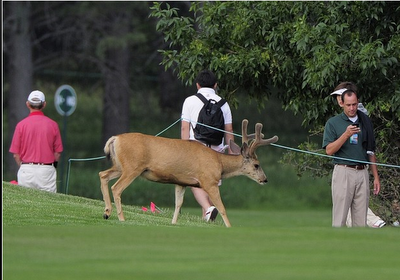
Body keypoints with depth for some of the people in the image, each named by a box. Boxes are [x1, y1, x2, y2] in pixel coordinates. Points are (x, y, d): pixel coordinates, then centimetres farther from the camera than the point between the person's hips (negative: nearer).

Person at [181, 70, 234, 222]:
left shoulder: (190, 101, 2)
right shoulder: (223, 103, 8)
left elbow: (184, 127, -3)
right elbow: (229, 131, 8)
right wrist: (231, 152, 13)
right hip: (217, 149, 3)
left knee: (196, 183, 1)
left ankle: (208, 208, -24)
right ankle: (206, 218, 10)